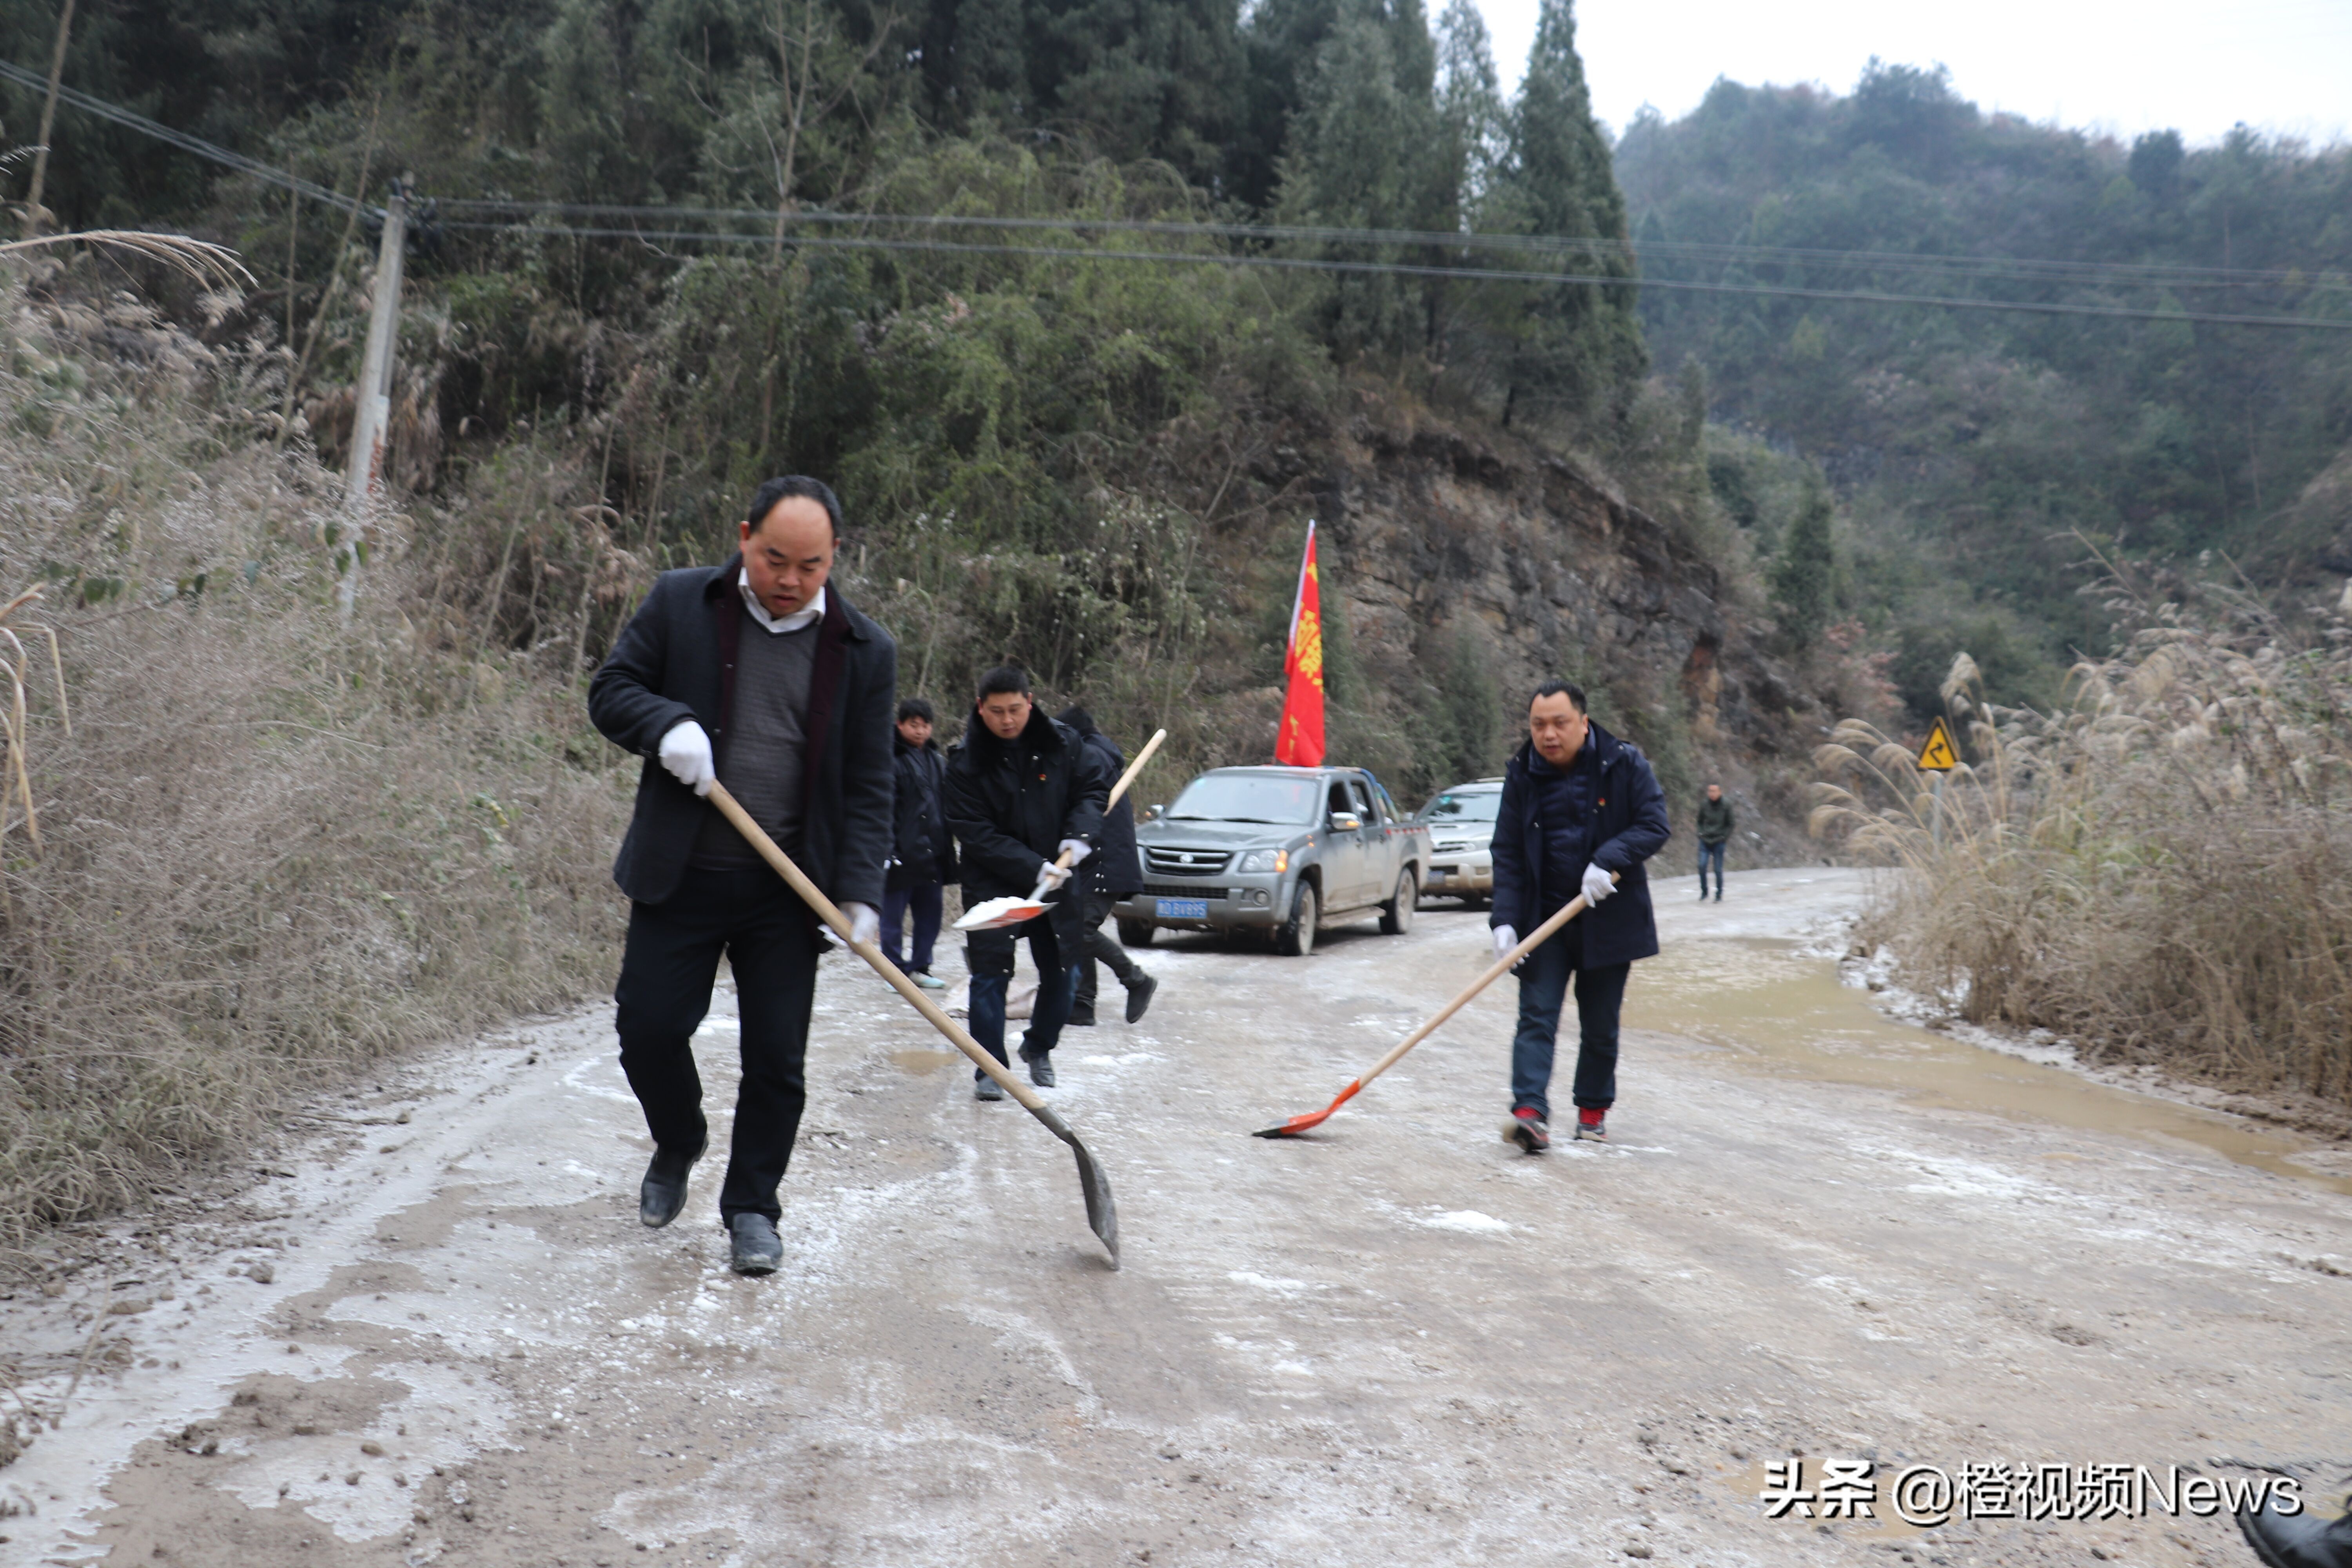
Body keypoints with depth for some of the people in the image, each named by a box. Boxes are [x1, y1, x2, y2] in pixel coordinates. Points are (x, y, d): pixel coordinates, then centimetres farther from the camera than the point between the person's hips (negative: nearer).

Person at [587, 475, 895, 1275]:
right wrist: (666, 724, -18)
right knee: (648, 1027, 2)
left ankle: (751, 1207, 22)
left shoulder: (865, 650, 1)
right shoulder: (679, 603, 1)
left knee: (776, 1059, 3)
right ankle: (678, 1145, 34)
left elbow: (869, 786, 1)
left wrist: (860, 893, -8)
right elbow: (611, 691, 5)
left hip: (788, 889, 0)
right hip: (679, 876, 0)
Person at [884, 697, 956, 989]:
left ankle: (920, 969, 23)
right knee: (893, 918, 2)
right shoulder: (891, 759, -7)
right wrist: (889, 851, -19)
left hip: (931, 855, 6)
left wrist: (947, 852, 15)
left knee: (930, 916, 11)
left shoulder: (937, 762, 13)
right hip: (901, 855, -6)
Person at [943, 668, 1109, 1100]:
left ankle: (1039, 1048, 35)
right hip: (992, 885, -3)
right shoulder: (966, 761, -12)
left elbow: (1093, 786, 6)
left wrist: (1081, 834, -13)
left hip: (1056, 881, 3)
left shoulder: (1062, 742, -4)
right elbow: (974, 833, -14)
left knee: (1062, 973, 10)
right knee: (991, 975, -5)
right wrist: (1033, 868, -22)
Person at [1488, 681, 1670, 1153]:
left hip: (1607, 917, -1)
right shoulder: (1522, 776, 0)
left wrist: (1608, 859, -25)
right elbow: (1508, 854, 0)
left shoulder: (1625, 764, -5)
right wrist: (1505, 919, -11)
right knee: (1536, 1016, -11)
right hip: (1543, 918, 1)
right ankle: (1531, 1112, -18)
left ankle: (1594, 1109, 25)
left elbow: (1654, 825, -8)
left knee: (1600, 1025, 10)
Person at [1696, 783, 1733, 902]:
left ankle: (1719, 895, 15)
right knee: (1702, 866, -11)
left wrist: (1725, 837, -5)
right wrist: (1700, 834, 3)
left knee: (1718, 870, 1)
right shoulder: (1704, 805, 1)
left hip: (1719, 842, -2)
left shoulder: (1726, 805, -3)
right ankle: (1704, 891, 8)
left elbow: (1730, 824, 4)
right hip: (1705, 841, 2)